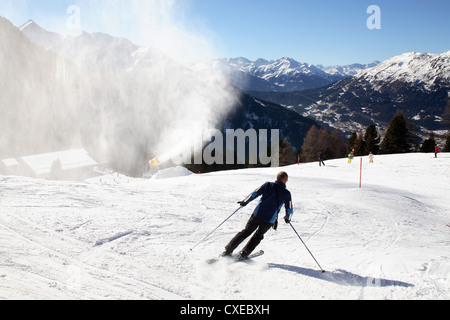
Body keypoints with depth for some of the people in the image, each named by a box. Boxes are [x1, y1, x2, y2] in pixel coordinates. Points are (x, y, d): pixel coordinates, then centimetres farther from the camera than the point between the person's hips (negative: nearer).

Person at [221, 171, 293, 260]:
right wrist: (287, 218, 25)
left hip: (257, 215, 1)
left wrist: (245, 202, 13)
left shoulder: (268, 185, 1)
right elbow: (290, 210, 5)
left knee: (246, 232, 16)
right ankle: (244, 254, 14)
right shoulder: (287, 193, 0)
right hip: (269, 220, -1)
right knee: (258, 236, 23)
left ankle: (228, 250, 15)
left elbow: (255, 193, 0)